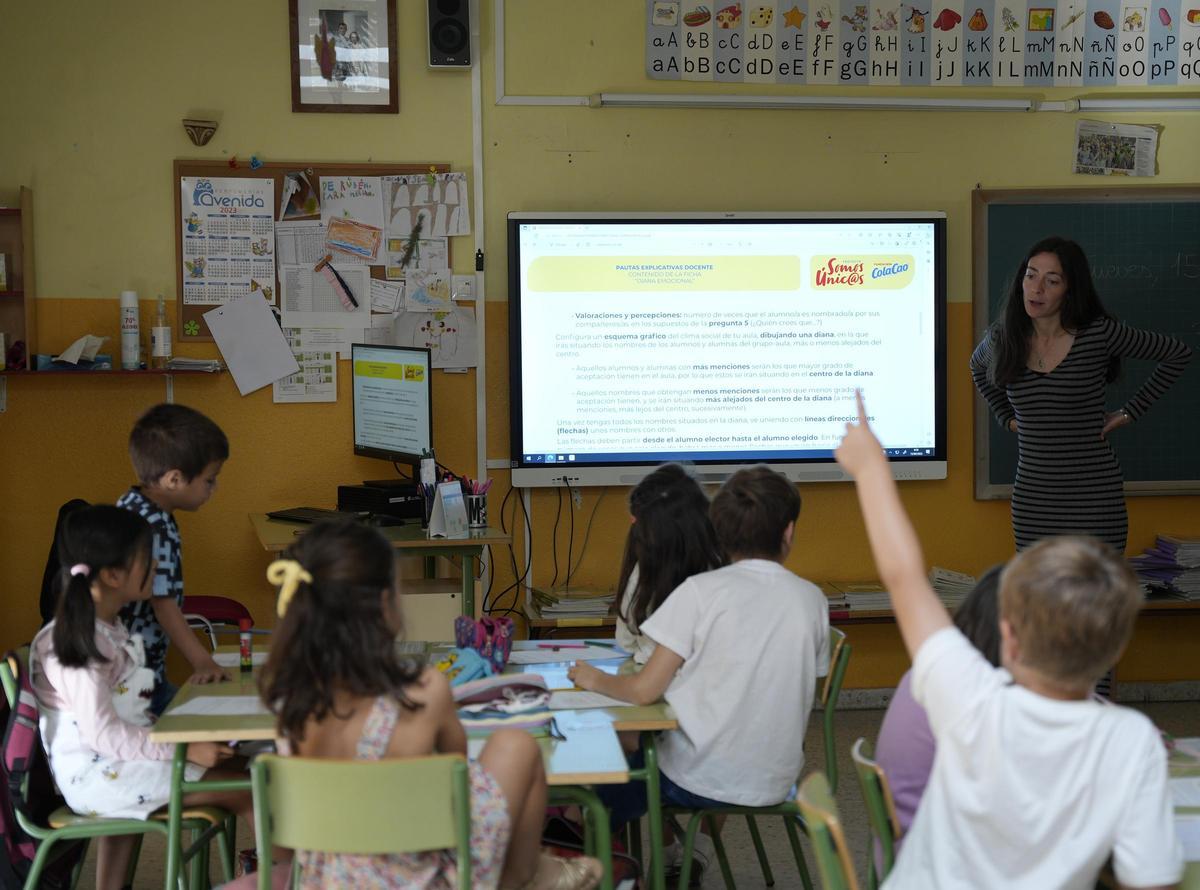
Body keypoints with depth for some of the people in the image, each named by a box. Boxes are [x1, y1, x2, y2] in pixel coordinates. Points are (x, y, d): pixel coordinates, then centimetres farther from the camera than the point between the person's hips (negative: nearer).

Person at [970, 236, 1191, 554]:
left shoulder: (1100, 334, -8)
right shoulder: (1003, 338, 3)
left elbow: (1177, 354, 3)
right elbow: (978, 366, 27)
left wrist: (1131, 411, 2)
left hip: (1094, 494, -3)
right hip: (1032, 497, 3)